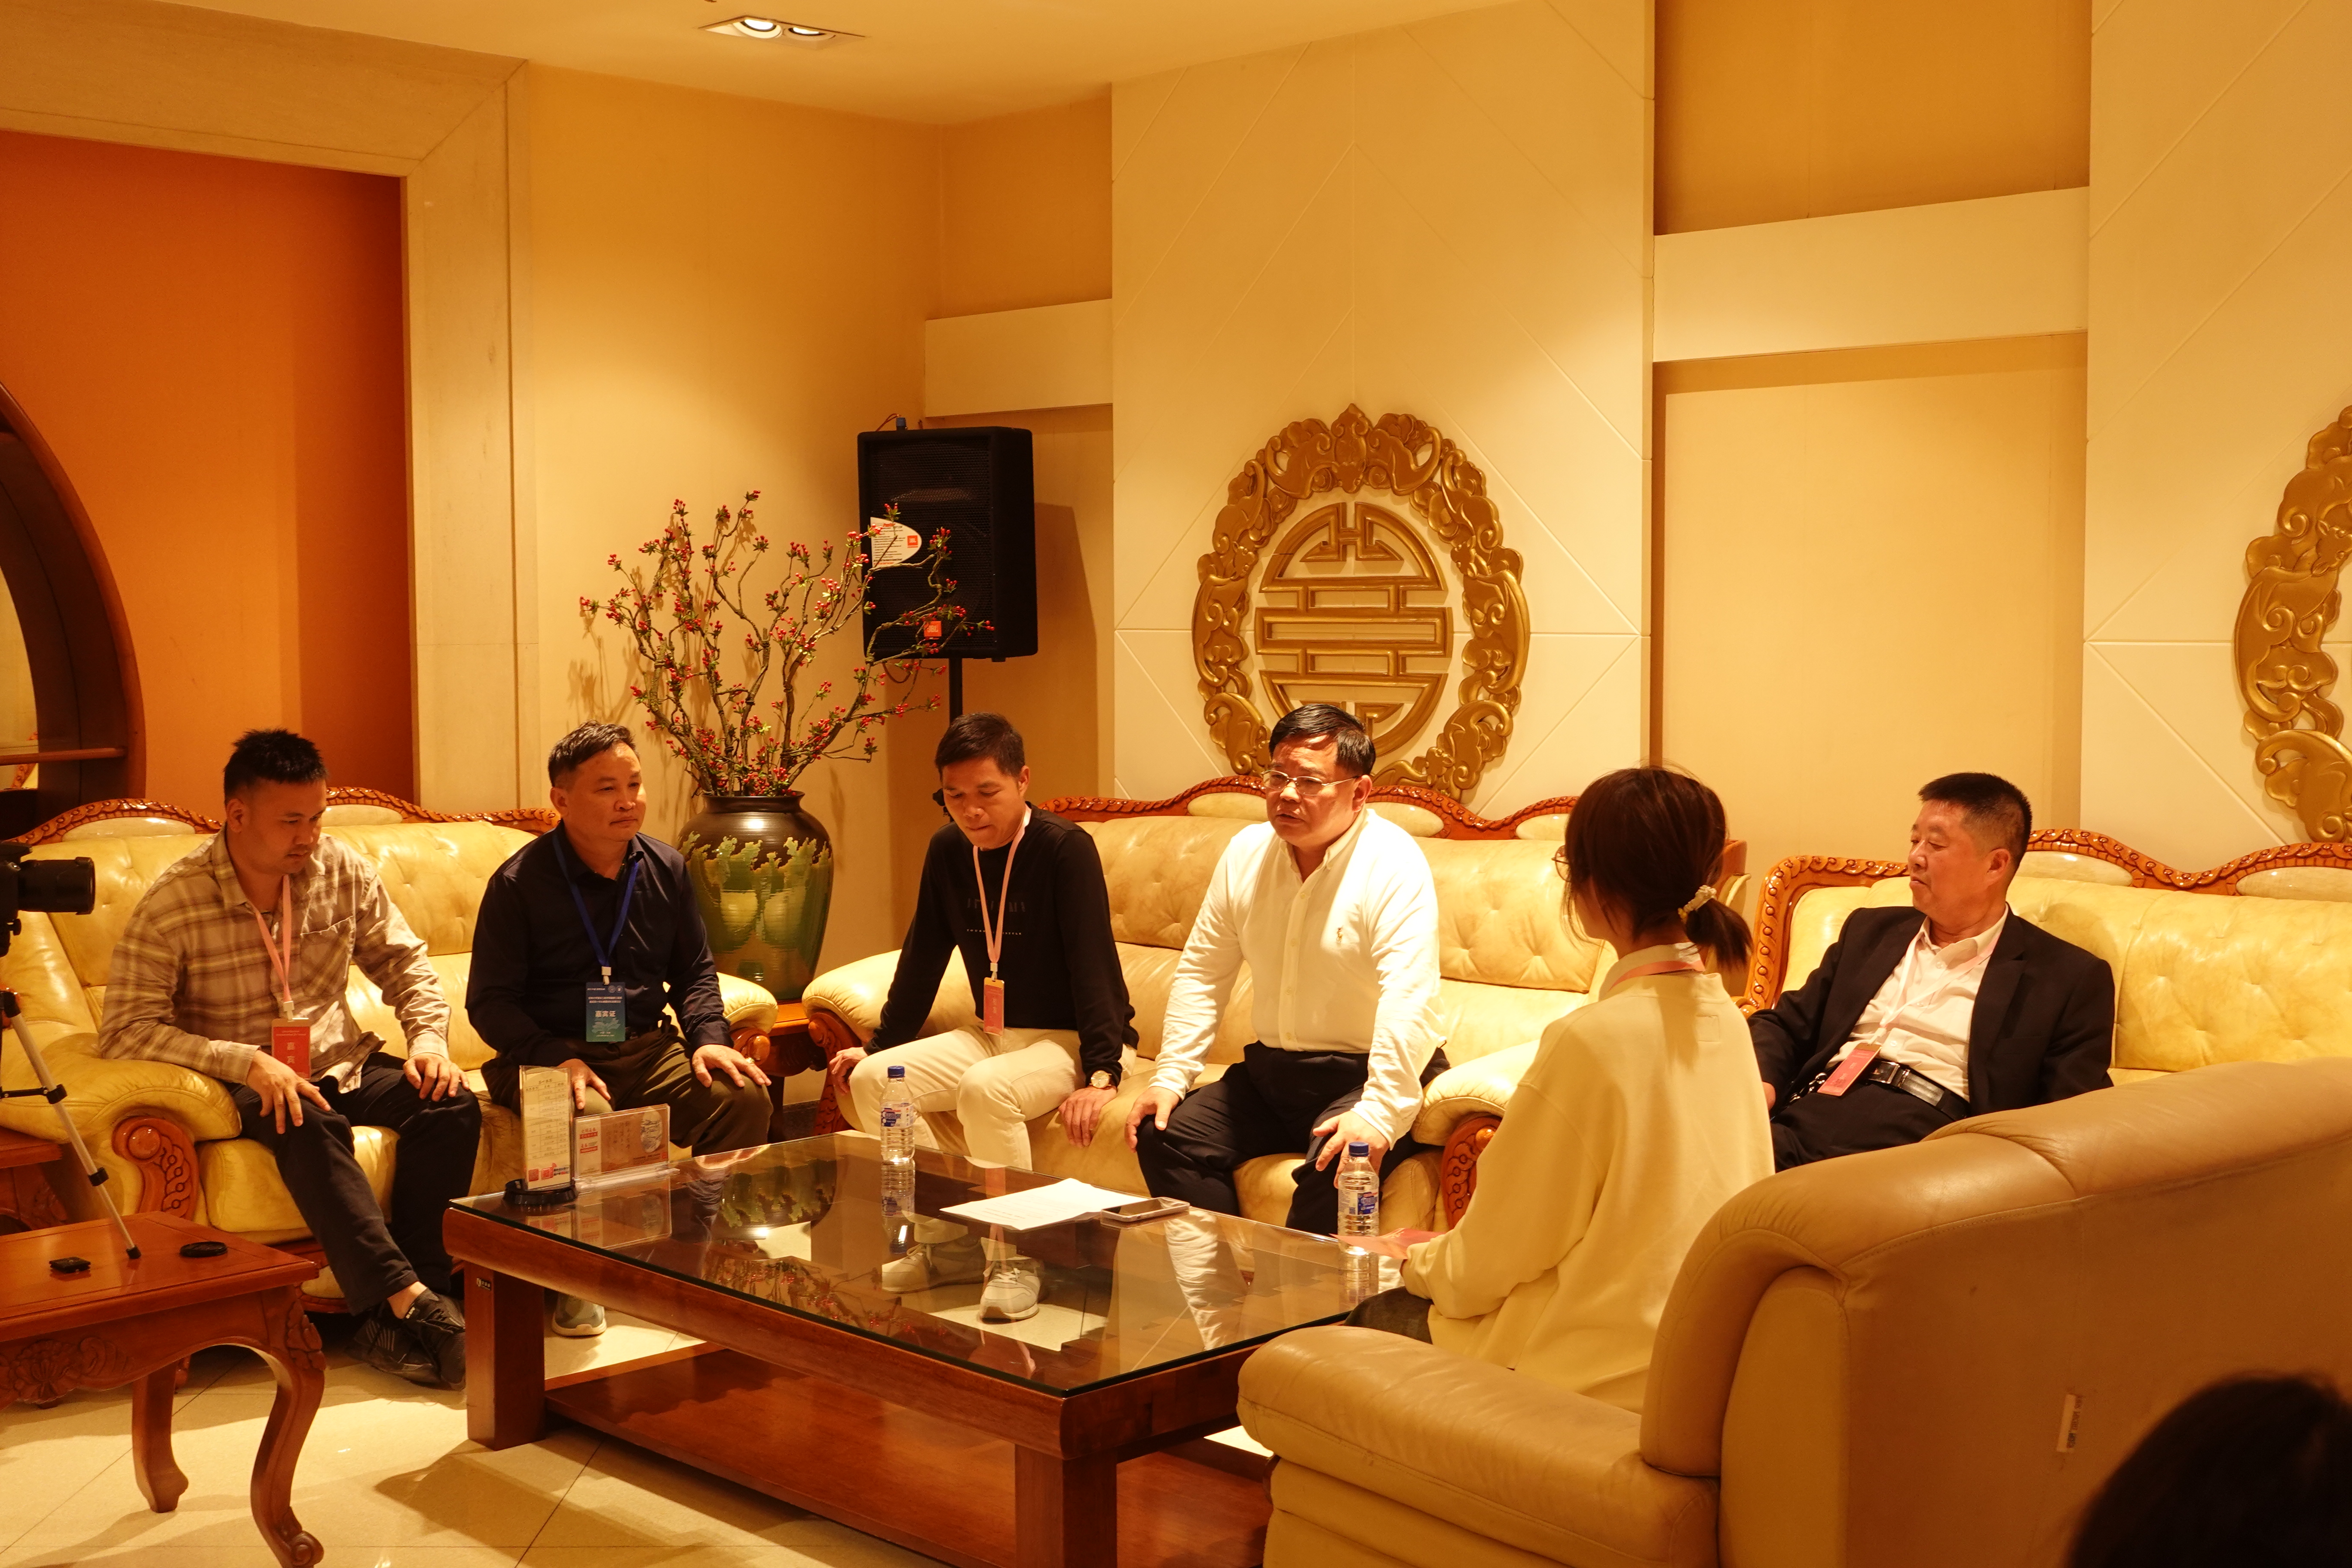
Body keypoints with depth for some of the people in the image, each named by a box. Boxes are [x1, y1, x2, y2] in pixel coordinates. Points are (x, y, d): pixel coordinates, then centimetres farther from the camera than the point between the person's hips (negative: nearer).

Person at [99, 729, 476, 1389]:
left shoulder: (343, 871, 0)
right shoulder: (172, 904, -14)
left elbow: (405, 962, 11)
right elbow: (126, 1029, -20)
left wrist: (429, 1038, -9)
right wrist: (247, 1062, -31)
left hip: (339, 1062, 5)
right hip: (241, 1084, -5)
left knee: (452, 1106, -22)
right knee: (310, 1126, -38)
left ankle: (392, 1322, -27)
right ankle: (410, 1302, -42)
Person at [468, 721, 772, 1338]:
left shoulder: (665, 870, 9)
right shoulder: (519, 883, -5)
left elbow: (694, 971, 18)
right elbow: (490, 1002, -5)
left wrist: (708, 1038, -3)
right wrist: (557, 1059, -21)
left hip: (647, 1050, 4)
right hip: (552, 1055, -4)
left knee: (742, 1097, -22)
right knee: (589, 1119, -37)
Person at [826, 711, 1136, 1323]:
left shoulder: (1066, 848, -16)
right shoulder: (948, 851, 4)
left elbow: (1093, 963, -22)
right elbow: (923, 959, 13)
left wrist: (1101, 1074, -29)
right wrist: (879, 1046, 14)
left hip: (1069, 1041, -7)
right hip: (993, 1035, 7)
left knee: (985, 1089, -35)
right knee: (870, 1080, -11)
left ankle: (1013, 1262, -20)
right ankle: (945, 1243, -1)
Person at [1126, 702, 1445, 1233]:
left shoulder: (1393, 863, -17)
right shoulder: (1247, 852, 3)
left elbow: (1408, 999, -26)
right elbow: (1202, 972, 9)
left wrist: (1379, 1114, -37)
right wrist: (1170, 1077, -2)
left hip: (1365, 1076, -6)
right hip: (1273, 1070, 6)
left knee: (1334, 1165, -34)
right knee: (1164, 1135, -10)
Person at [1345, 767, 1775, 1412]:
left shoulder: (1594, 1038, -23)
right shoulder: (1723, 1017, 2)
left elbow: (1498, 1254, -14)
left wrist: (1418, 1262, 7)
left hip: (1610, 1373, -8)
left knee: (1374, 1319, 10)